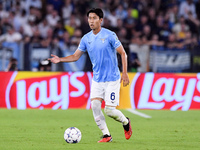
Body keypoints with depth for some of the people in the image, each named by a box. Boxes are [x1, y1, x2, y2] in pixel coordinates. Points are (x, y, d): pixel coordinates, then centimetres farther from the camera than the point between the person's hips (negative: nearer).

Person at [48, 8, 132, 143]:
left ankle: (126, 122, 24)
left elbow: (123, 53, -6)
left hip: (112, 79, -5)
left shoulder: (109, 35, -11)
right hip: (97, 79, 5)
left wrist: (125, 73, -11)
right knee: (95, 105, -12)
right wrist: (60, 60, -6)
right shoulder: (86, 38, 3)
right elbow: (76, 56, 10)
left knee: (109, 110, -8)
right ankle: (106, 135, 0)